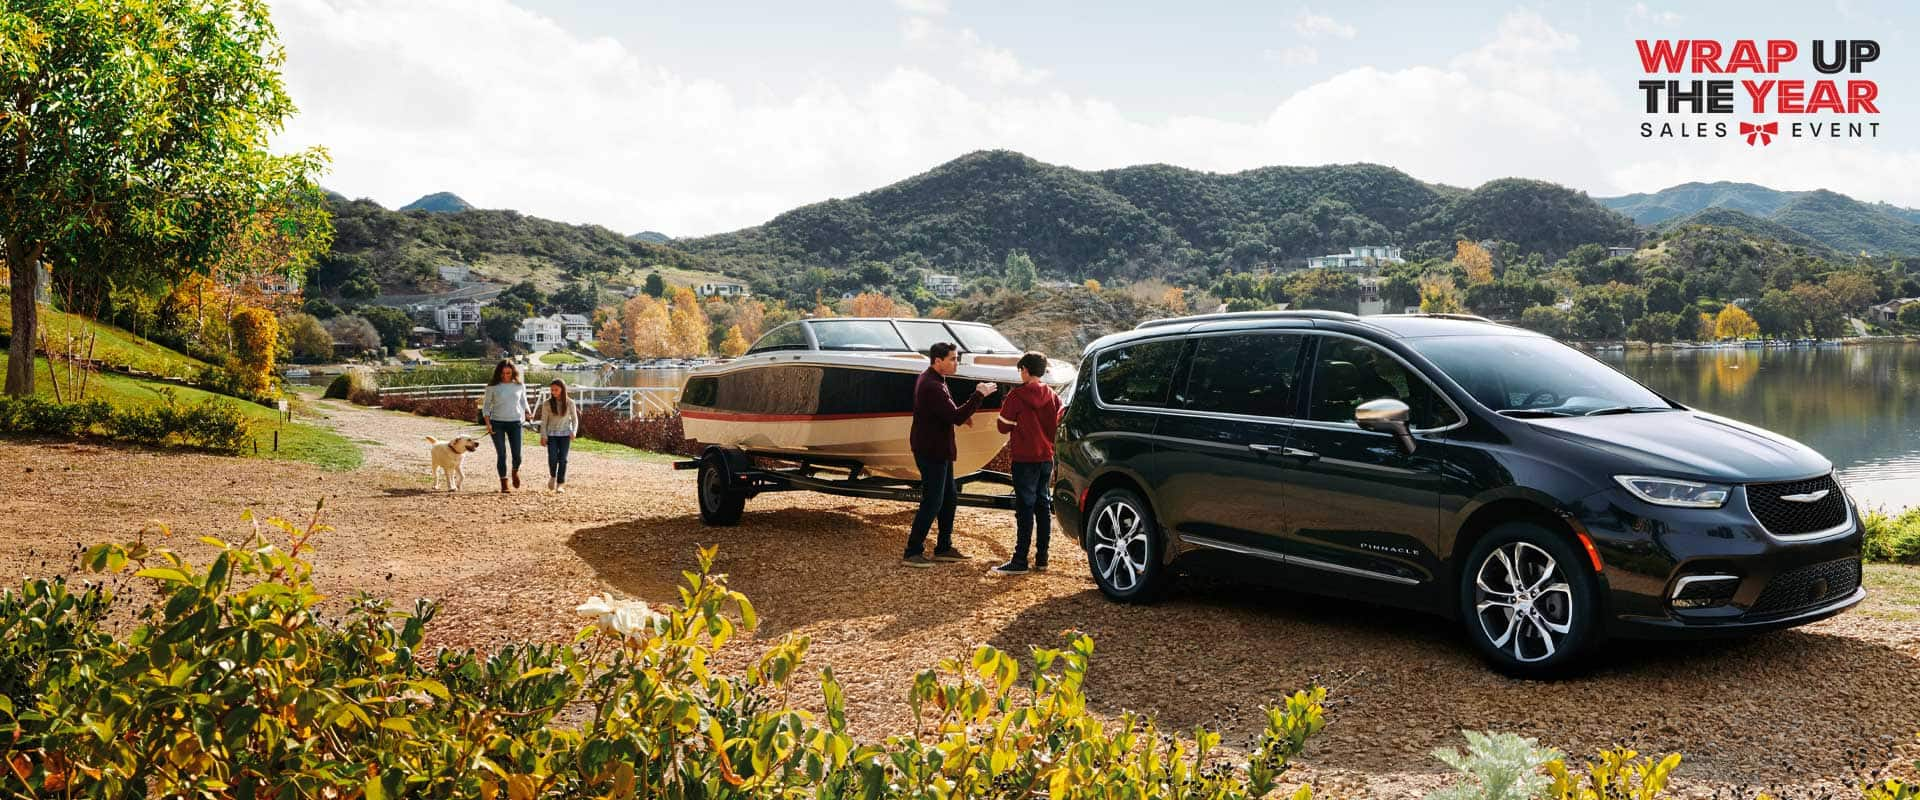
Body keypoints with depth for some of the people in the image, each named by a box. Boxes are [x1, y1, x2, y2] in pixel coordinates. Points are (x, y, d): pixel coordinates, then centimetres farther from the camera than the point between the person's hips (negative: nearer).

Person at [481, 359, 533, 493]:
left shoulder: (520, 386, 4)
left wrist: (525, 416, 9)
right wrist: (488, 423, -6)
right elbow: (486, 405, 3)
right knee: (501, 454, -1)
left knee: (517, 454, -2)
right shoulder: (492, 387, -1)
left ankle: (515, 472, 31)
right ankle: (504, 484, 7)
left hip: (515, 422, 1)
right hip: (497, 423, -1)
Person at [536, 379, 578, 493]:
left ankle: (560, 484, 3)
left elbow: (575, 419, 4)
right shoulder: (547, 403, -1)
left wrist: (573, 431, -11)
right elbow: (544, 421, 2)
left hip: (565, 434, 0)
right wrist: (543, 436, -4)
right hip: (551, 434, 0)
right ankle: (552, 476, 18)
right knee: (552, 458, -11)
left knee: (562, 459, -5)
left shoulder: (570, 403, -1)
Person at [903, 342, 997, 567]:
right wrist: (979, 395, -23)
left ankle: (943, 548, 24)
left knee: (949, 498, 16)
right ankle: (912, 553, 0)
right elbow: (955, 417, -27)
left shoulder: (930, 380, 11)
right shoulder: (932, 386, -23)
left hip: (938, 450, 11)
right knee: (932, 502, -6)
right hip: (931, 452, -11)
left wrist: (961, 414, 4)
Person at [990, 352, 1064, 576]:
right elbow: (1058, 426, 10)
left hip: (1025, 458, -6)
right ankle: (1041, 559, 14)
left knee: (1025, 508, -5)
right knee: (1043, 506, 11)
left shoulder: (1017, 395, -11)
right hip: (1047, 457, 6)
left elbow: (1003, 426, -8)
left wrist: (1014, 437, 12)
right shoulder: (1053, 397, 5)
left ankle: (1020, 561, -5)